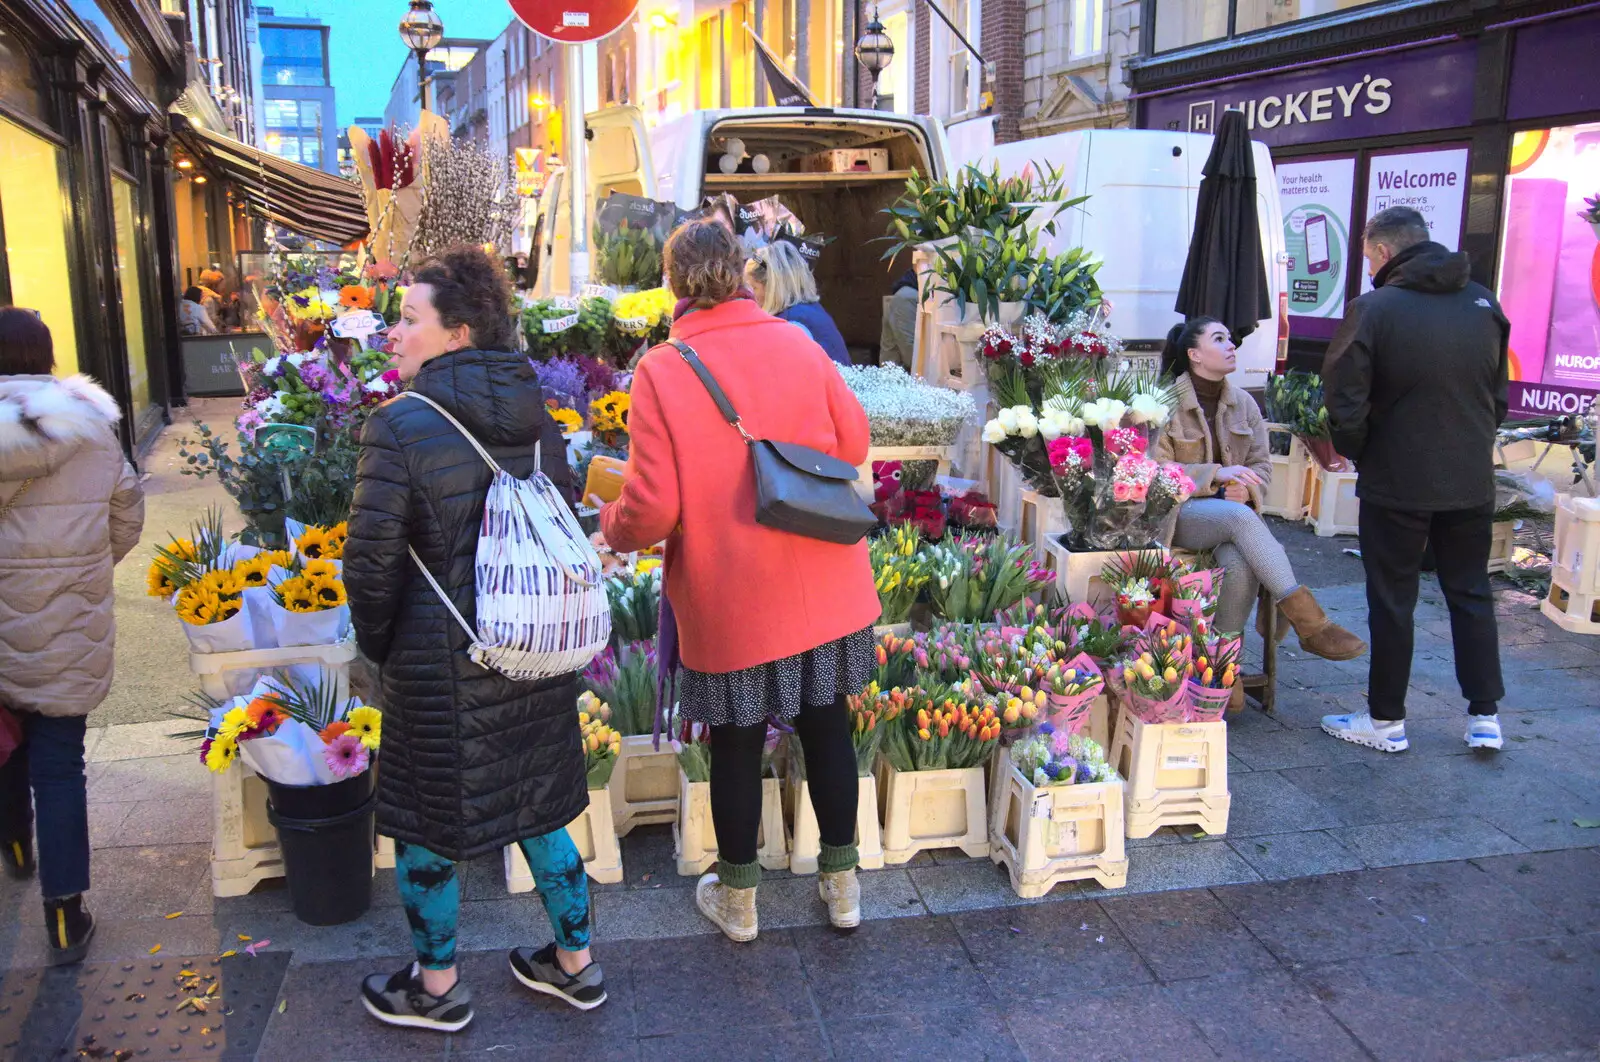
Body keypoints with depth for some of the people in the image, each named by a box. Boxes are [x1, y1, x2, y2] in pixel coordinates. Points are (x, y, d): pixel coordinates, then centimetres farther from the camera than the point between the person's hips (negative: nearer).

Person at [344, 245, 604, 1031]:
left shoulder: (402, 426, -18)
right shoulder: (536, 415, 1)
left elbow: (371, 560, -15)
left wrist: (379, 643, 2)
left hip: (442, 666, -6)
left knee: (425, 820, 14)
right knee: (537, 804, 20)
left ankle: (436, 988, 32)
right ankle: (574, 964, 34)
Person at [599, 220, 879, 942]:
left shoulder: (660, 373, -13)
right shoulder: (798, 346, -3)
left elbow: (652, 508, -16)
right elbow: (854, 444, 6)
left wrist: (612, 530, 6)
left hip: (728, 600, -3)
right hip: (823, 589, 3)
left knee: (736, 744, 13)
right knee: (825, 725, 17)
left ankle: (737, 899, 32)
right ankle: (842, 885, 33)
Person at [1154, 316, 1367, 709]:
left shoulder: (1243, 403, 11)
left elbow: (1261, 464, 15)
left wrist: (1245, 487, -9)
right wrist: (1216, 474, -19)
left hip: (1233, 510, 4)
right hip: (1179, 514, -4)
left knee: (1241, 565, -32)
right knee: (1240, 517, -37)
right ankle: (1308, 621, -38)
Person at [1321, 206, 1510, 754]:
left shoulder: (1374, 309, -14)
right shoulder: (1483, 303, 4)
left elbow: (1345, 405, -14)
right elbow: (1499, 396, 12)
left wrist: (1358, 454, 3)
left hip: (1397, 484, -5)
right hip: (1472, 482, 5)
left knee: (1391, 602, 6)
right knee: (1472, 595, 16)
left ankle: (1386, 720, 17)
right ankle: (1485, 716, 22)